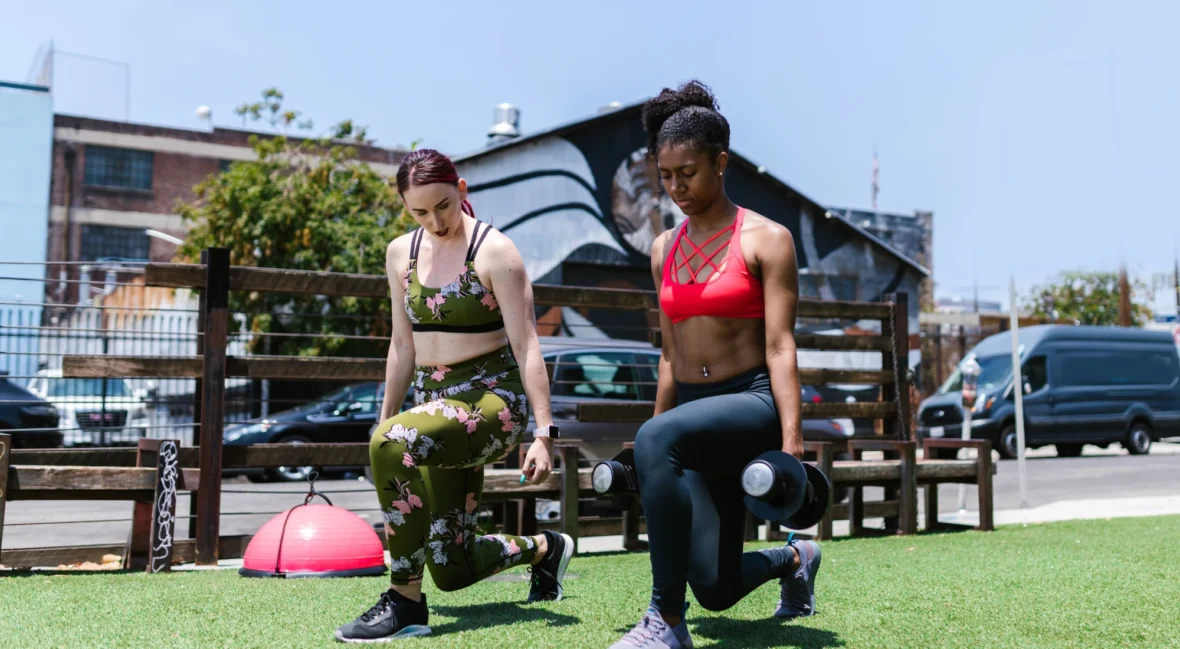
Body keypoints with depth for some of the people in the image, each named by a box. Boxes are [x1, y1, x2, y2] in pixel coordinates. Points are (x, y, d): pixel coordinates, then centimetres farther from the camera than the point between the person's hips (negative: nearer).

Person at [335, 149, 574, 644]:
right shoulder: (401, 253, 8)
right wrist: (384, 416, 15)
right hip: (434, 399, 7)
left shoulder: (494, 251, -9)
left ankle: (405, 604, -21)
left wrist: (544, 432, -18)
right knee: (450, 570, 6)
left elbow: (526, 345, -12)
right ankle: (544, 548, 37)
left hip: (491, 398, -6)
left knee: (391, 442, -36)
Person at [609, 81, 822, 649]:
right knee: (715, 591, 3)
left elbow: (780, 347, -10)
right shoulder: (665, 249, 12)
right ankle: (793, 559, 39)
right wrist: (657, 468, 15)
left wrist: (791, 443, -19)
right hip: (695, 411, 6)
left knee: (655, 437, -37)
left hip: (753, 403, -6)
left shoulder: (765, 239, -4)